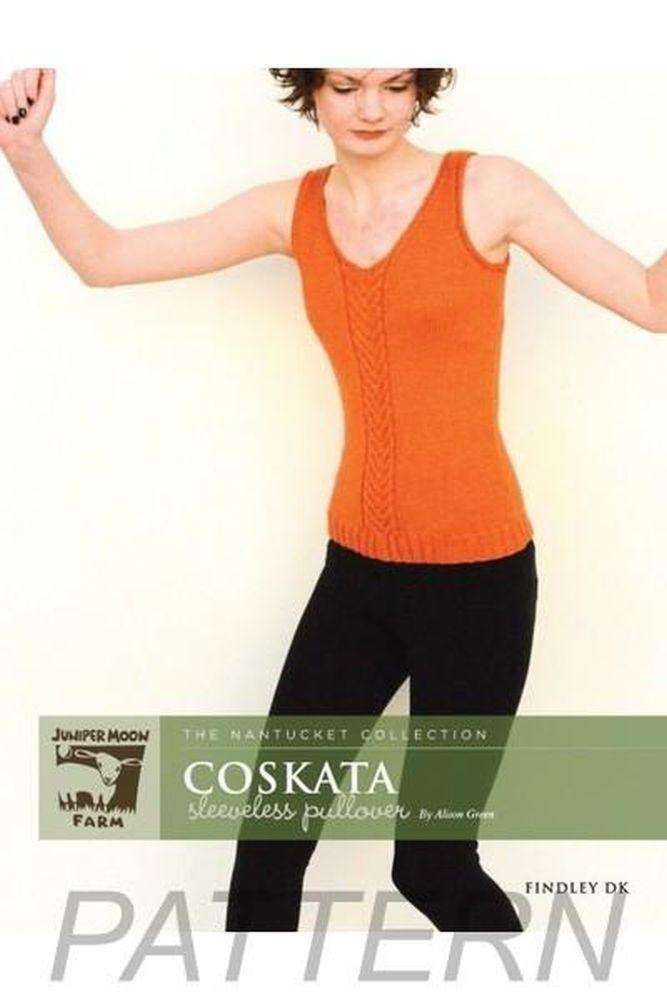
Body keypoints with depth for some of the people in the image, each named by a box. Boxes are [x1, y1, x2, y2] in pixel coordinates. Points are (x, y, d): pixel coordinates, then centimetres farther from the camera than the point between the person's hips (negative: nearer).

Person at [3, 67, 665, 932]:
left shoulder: (489, 191, -9)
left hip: (477, 570, -4)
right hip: (357, 568, 4)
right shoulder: (293, 210, 3)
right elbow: (103, 259, 5)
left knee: (433, 865, 8)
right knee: (270, 836, 13)